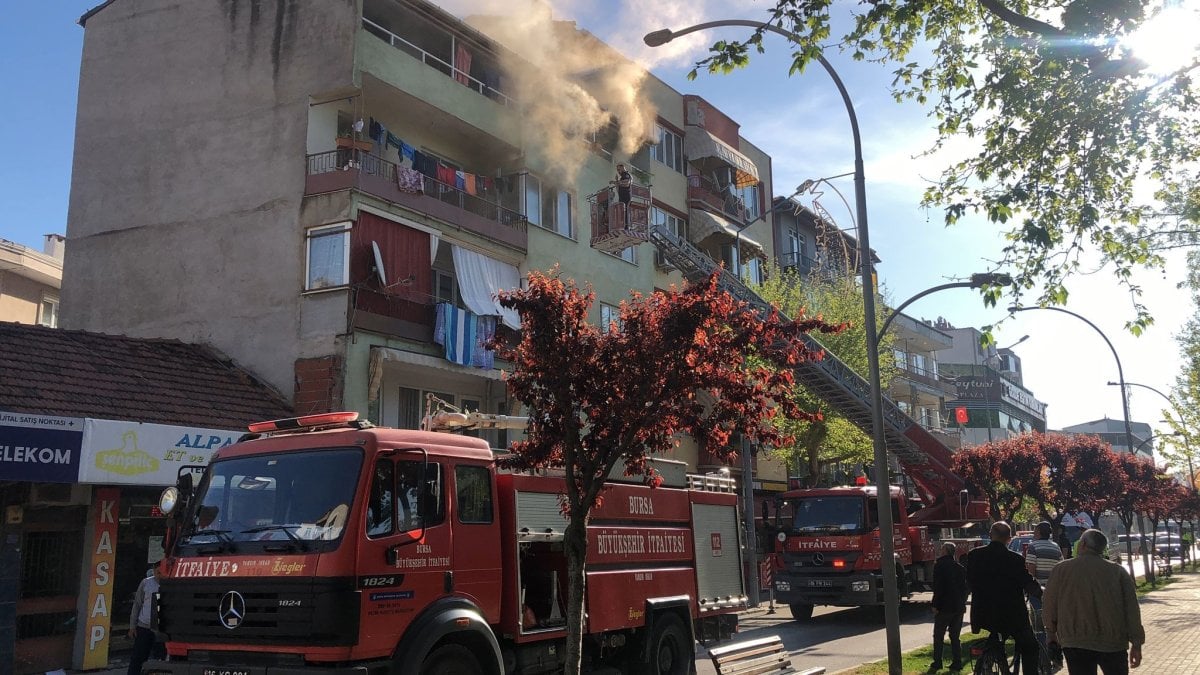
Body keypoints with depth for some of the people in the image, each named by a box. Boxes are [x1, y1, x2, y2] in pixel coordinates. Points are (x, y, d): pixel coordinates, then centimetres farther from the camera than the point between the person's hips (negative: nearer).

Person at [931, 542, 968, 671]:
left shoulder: (940, 565, -9)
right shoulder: (960, 567, 8)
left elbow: (938, 587, -15)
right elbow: (965, 587, 11)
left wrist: (935, 605, -11)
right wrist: (962, 604, 16)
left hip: (944, 607, -5)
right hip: (959, 607, 5)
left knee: (938, 637, 4)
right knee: (955, 637, 13)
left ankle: (937, 663, 3)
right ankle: (957, 663, 10)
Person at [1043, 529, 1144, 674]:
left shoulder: (1061, 570, -1)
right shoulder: (1118, 571, 2)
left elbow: (1050, 607, 4)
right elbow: (1131, 609, 1)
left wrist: (1052, 633, 18)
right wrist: (1136, 644, 6)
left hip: (1075, 644, -1)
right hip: (1113, 643, 1)